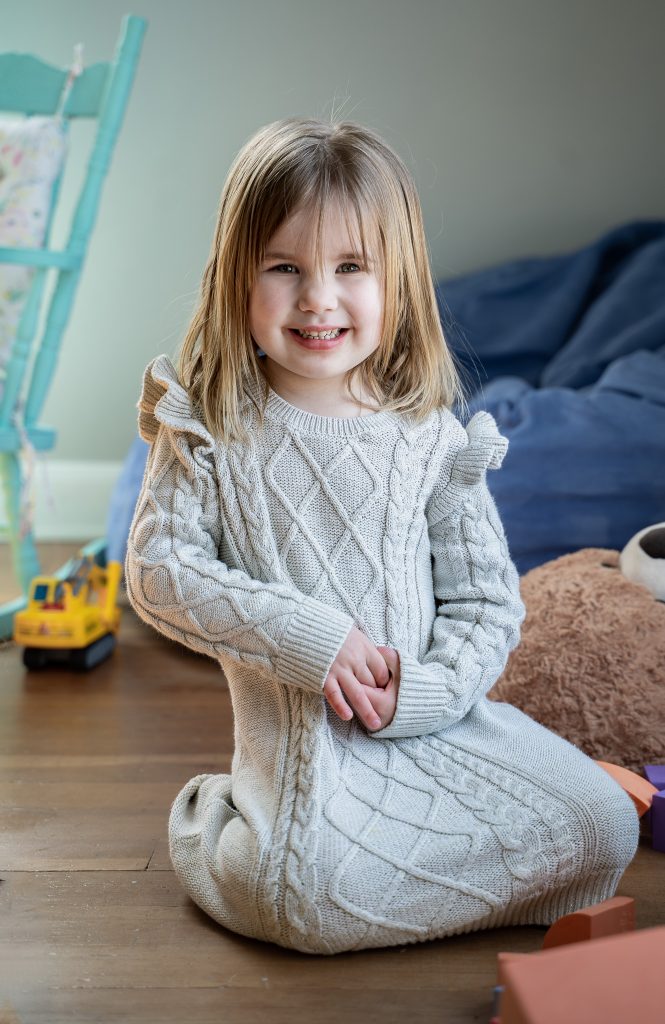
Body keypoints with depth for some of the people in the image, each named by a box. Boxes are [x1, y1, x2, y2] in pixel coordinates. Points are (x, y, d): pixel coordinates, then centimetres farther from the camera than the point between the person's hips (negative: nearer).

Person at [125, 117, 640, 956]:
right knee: (309, 901, -25)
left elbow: (488, 598, 1)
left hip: (436, 718, 4)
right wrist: (308, 637, -18)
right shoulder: (209, 430, -5)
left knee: (603, 829, -5)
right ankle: (213, 820, 9)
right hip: (297, 726, -3)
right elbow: (158, 571, -10)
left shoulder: (431, 437, -1)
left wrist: (427, 691, -17)